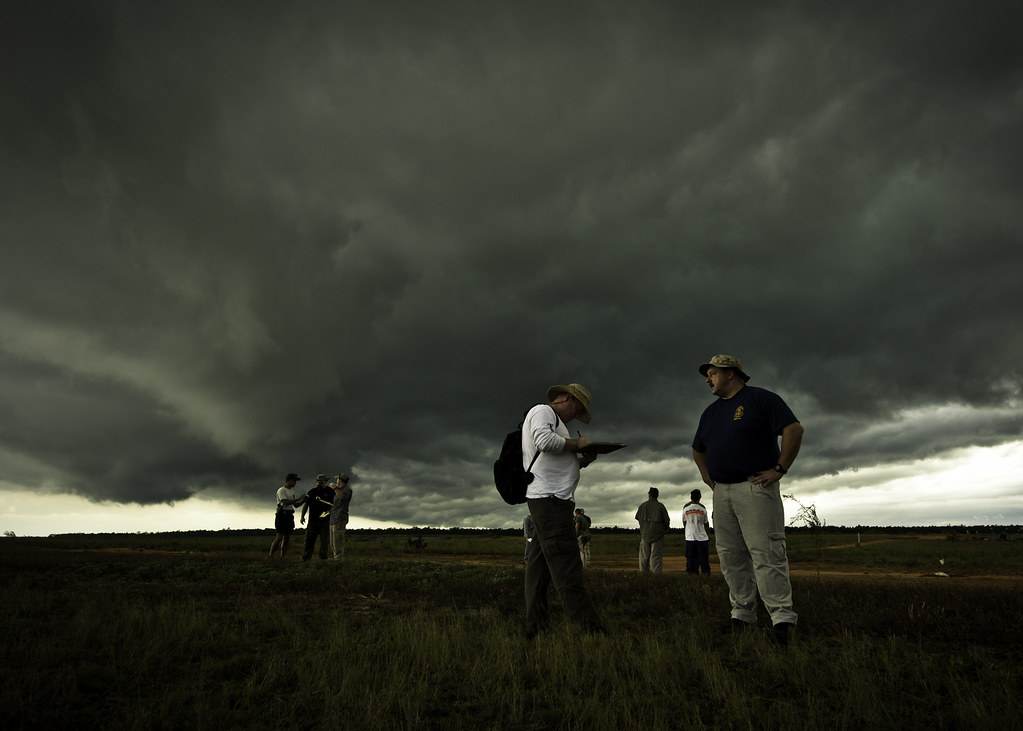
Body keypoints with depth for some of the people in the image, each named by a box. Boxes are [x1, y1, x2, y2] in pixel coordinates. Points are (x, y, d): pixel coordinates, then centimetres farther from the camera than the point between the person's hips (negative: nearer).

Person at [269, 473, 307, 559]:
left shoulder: (292, 491, 19)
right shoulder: (281, 490, -7)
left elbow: (295, 505, 20)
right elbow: (286, 502, -20)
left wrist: (303, 500, 2)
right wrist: (299, 498, -19)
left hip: (290, 516, 8)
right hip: (282, 514, -8)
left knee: (287, 538, 6)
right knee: (279, 537, -12)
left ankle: (282, 558, 10)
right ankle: (270, 557, -6)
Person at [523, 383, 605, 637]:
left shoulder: (554, 421, 30)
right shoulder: (542, 411, -1)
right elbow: (545, 440, -21)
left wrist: (582, 460, 12)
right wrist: (577, 443, -7)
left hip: (556, 499, 11)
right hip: (548, 497, -11)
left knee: (541, 563, 7)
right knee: (566, 565, -14)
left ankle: (535, 626, 8)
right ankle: (590, 627, -16)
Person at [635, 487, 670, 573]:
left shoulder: (643, 505, 2)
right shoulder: (660, 506, -5)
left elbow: (638, 518, 6)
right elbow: (667, 520, -3)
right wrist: (665, 529, 17)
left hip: (645, 533, 2)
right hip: (657, 534, -2)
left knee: (644, 556, 10)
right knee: (656, 555, 0)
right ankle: (656, 572, -5)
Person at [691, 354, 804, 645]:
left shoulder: (760, 398, -1)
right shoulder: (710, 412, 21)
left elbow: (794, 429, -10)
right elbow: (698, 449, 31)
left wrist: (779, 469, -13)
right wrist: (707, 476, 18)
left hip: (755, 487, -7)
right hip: (721, 492, 7)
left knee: (765, 552, -13)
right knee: (730, 556, 6)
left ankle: (782, 617, -10)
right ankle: (741, 615, 14)